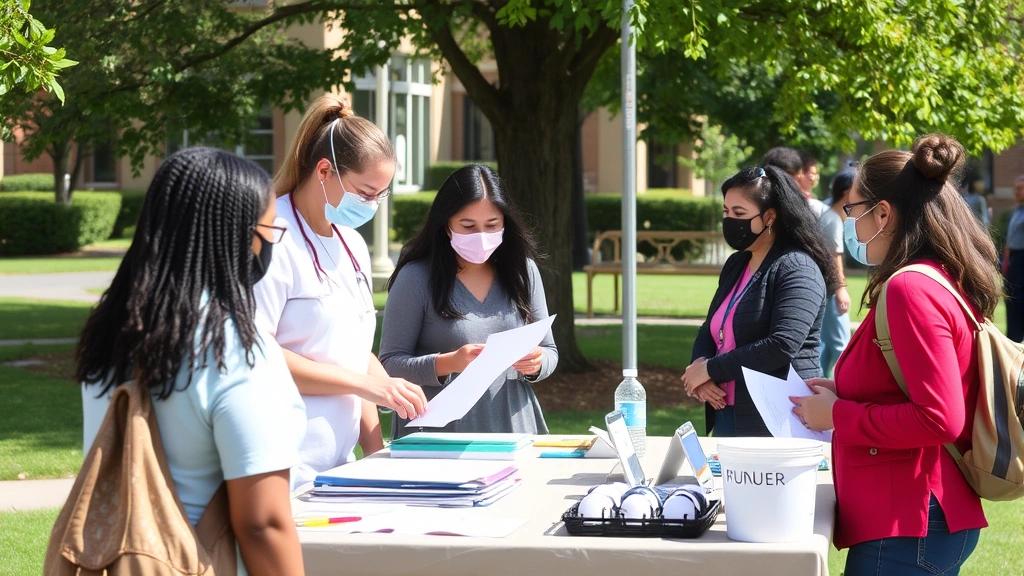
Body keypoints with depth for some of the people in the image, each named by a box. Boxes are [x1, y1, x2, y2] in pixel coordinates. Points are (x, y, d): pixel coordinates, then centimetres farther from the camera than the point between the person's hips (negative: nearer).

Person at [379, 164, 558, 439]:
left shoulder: (523, 271, 8)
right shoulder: (416, 277, -3)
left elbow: (549, 352, 14)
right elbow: (390, 363, -5)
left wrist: (536, 364, -8)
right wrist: (448, 364, -19)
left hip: (513, 426, 3)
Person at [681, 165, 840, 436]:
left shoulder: (796, 269, -11)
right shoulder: (735, 266, 15)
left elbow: (782, 346, -22)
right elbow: (709, 331, 18)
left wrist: (711, 369, -16)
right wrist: (699, 365, -5)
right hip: (727, 416, 8)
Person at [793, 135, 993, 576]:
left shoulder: (910, 290, -17)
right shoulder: (950, 282, 11)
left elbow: (939, 419, -23)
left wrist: (838, 415, -13)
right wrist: (844, 393, 12)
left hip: (905, 528, -10)